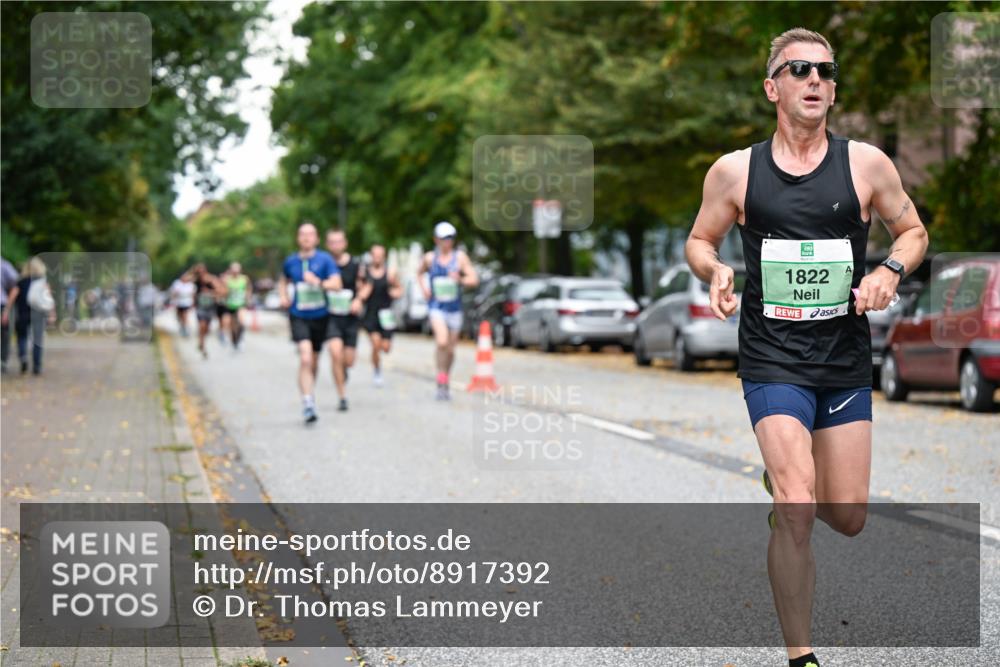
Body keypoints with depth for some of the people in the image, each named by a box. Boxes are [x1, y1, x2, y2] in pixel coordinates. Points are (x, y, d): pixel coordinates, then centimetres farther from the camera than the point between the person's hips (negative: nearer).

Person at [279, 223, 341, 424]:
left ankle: (309, 393, 40)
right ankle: (307, 404, -23)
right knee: (305, 358, -20)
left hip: (320, 316, 1)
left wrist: (318, 282, -29)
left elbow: (337, 283, -14)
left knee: (314, 360, 15)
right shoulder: (291, 261, 4)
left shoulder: (325, 259, -4)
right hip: (298, 316, -1)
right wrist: (283, 297, 6)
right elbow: (283, 281, 24)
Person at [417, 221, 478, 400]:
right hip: (436, 306, -2)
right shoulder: (430, 258, 4)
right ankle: (441, 381, -18)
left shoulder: (460, 256, 1)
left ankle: (445, 385, 28)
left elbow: (474, 279, -2)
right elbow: (419, 273, 23)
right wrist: (424, 287, 5)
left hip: (454, 307, 2)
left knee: (450, 348, 10)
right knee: (442, 341, -25)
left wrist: (460, 279, -22)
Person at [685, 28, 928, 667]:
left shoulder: (866, 164, -1)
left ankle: (787, 486, 46)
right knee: (797, 514, -16)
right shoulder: (735, 171, -2)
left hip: (847, 362, 3)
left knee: (849, 518, 10)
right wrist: (714, 270, -11)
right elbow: (699, 241, 12)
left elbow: (913, 231, 11)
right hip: (773, 362, -2)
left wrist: (891, 270, -10)